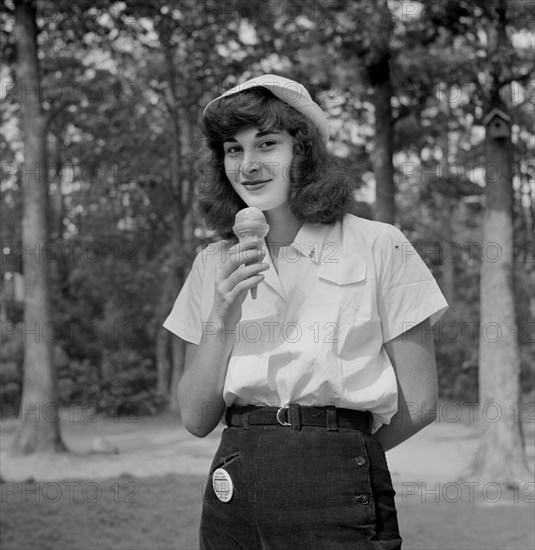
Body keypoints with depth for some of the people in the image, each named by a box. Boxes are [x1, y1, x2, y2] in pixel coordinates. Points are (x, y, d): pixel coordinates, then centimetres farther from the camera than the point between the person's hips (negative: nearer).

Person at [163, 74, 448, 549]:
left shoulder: (379, 247, -2)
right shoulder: (213, 265, 10)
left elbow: (417, 404, 0)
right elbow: (196, 419, 4)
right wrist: (222, 317, -7)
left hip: (338, 498, -3)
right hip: (233, 496, 3)